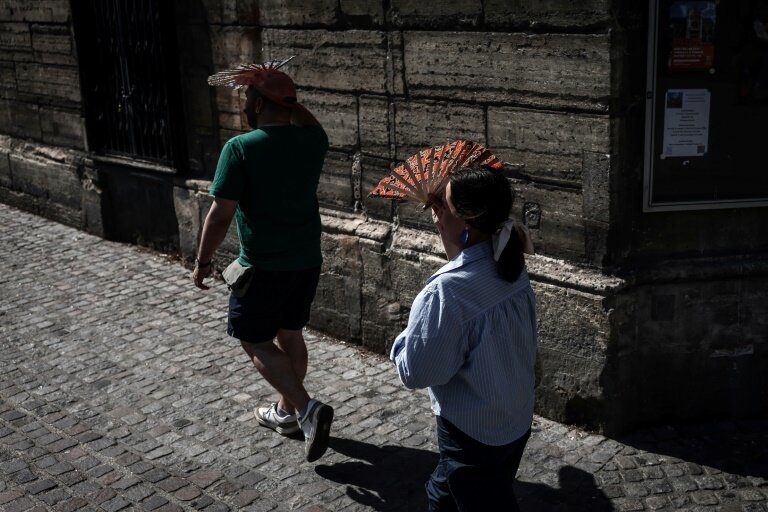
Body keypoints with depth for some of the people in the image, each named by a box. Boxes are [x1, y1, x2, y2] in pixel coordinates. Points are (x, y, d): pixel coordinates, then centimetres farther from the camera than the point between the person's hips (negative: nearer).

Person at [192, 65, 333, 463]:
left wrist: (203, 261, -4)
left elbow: (220, 214, -16)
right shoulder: (313, 141, -2)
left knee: (254, 341, 8)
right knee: (290, 334, 20)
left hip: (263, 268, -6)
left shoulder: (240, 148, -17)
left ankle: (307, 409, -6)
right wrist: (286, 97, 16)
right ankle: (287, 411, 33)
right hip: (307, 262, 6)